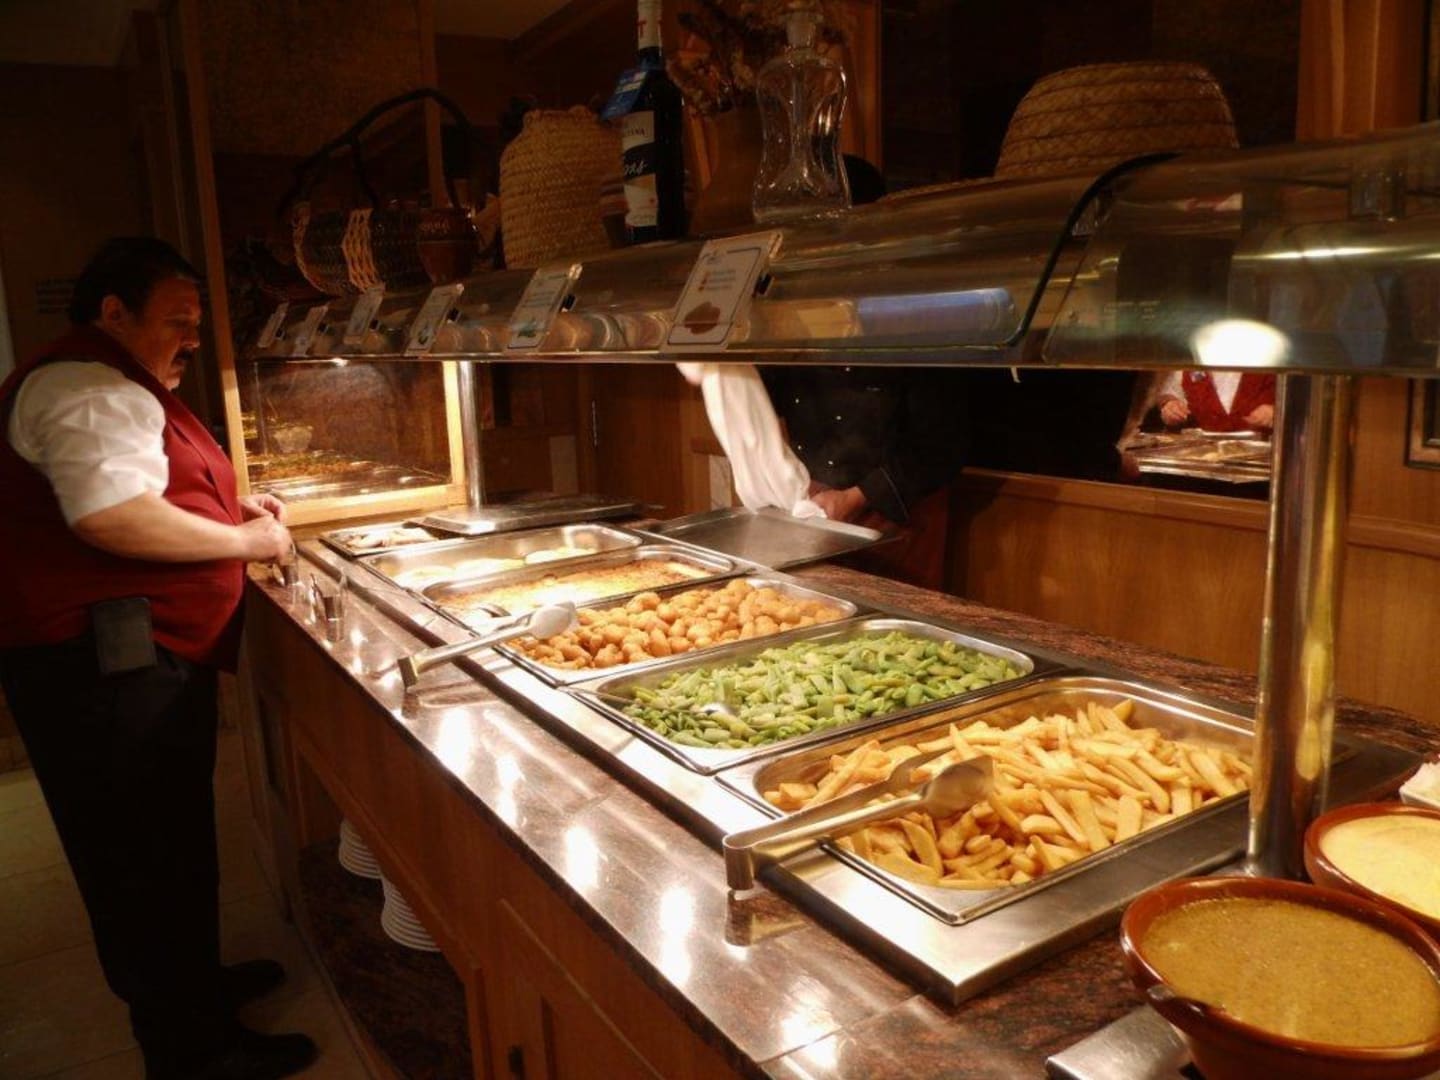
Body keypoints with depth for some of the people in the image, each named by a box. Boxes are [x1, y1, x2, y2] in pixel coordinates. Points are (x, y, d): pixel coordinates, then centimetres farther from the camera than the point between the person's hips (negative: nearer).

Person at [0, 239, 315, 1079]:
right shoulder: (89, 388, -15)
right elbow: (112, 516, -29)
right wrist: (244, 540, -16)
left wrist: (233, 505, 16)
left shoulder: (114, 388, 21)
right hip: (106, 664, -11)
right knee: (147, 856, 0)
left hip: (140, 656, 11)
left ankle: (195, 982, 38)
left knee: (169, 841, 21)